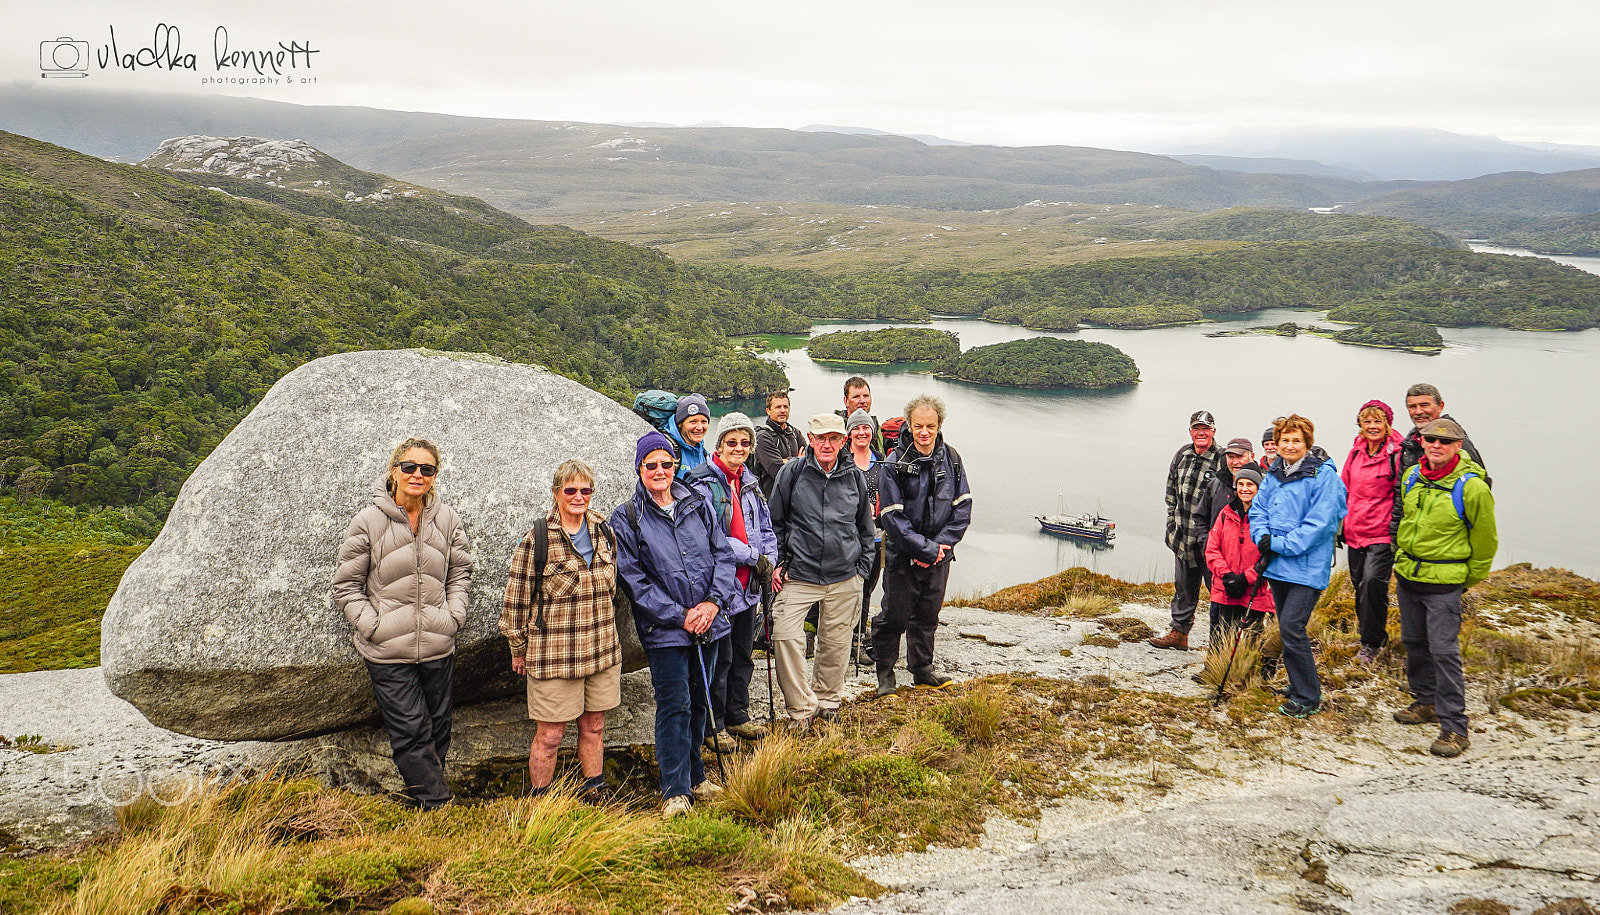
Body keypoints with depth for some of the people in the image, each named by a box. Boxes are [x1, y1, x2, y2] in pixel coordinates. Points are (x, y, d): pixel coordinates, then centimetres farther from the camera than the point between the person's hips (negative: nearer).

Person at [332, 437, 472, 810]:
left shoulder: (447, 520, 2)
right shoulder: (368, 521, -7)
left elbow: (460, 571, 17)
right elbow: (346, 584, 0)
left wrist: (454, 615, 4)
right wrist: (372, 625, -9)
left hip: (438, 647, 4)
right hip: (388, 652, -4)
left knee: (437, 728, 12)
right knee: (410, 732, -6)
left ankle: (418, 799, 29)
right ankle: (435, 805, 2)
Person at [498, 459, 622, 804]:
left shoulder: (604, 532, 6)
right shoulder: (536, 540, -11)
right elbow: (516, 598, -5)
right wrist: (519, 648, 1)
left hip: (602, 651, 5)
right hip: (553, 654, -5)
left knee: (594, 727, 15)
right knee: (549, 736, 3)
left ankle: (594, 791, 31)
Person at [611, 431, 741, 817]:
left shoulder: (698, 504, 8)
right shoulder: (627, 518, -3)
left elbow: (723, 554, 7)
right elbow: (633, 579, -8)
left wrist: (714, 601, -8)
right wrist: (680, 615, -13)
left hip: (708, 622, 4)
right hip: (665, 629, -4)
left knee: (699, 701, 14)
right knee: (674, 705, -4)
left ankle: (694, 774, 30)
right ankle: (675, 790, 5)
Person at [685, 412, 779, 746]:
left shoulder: (749, 482, 12)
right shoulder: (703, 483, -13)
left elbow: (765, 528, 18)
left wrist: (769, 560, 0)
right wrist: (751, 556, -18)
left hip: (748, 584, 8)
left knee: (743, 654, 18)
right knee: (719, 658, -1)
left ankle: (737, 716, 32)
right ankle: (713, 725, 13)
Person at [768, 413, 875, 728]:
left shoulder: (855, 477, 6)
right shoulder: (791, 473, -2)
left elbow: (865, 528, 17)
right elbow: (774, 522, 7)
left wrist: (861, 569, 11)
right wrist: (777, 564, 0)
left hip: (844, 578, 2)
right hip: (799, 575, -2)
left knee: (835, 642, 9)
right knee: (786, 636, -13)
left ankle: (827, 700, 30)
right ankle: (800, 708, 0)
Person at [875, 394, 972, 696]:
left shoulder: (951, 459, 1)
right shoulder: (895, 463, -12)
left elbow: (963, 507, 2)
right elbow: (893, 517, -15)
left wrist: (941, 544, -10)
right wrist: (925, 549, -17)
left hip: (939, 554, 4)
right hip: (902, 555, -4)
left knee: (928, 614, 15)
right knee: (894, 615, 3)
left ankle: (922, 670, 29)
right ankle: (885, 674, 18)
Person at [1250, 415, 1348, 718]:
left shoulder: (1323, 475, -11)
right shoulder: (1274, 474, 10)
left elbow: (1318, 523, -17)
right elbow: (1257, 509, 13)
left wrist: (1281, 545, -18)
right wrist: (1263, 538, -6)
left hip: (1307, 566, -7)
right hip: (1277, 566, 7)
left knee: (1291, 627, -12)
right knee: (1287, 628, 15)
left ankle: (1308, 698, -1)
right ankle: (1300, 685, 30)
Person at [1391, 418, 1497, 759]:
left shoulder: (1472, 487, -15)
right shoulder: (1411, 476, 2)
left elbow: (1485, 541, -4)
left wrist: (1469, 580, 4)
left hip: (1443, 582, -6)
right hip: (1407, 575, 6)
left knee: (1444, 650, -9)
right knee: (1414, 643, 17)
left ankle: (1454, 728, -4)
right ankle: (1426, 702, 35)